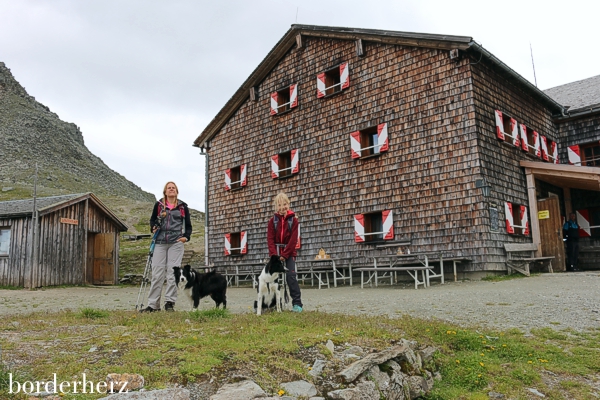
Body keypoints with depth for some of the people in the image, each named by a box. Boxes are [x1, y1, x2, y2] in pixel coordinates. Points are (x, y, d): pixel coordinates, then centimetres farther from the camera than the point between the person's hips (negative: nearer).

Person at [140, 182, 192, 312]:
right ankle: (153, 304, 6)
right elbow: (152, 219, 20)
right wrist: (154, 228, 0)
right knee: (157, 273, 1)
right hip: (160, 242, 1)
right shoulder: (159, 205, 10)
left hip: (176, 243, -1)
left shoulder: (182, 207, 8)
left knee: (172, 272, -5)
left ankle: (170, 302, 0)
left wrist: (186, 237, -5)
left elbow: (188, 226, 11)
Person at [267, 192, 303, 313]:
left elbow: (293, 239, -7)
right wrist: (275, 255, -15)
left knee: (291, 276, -11)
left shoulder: (293, 220, -1)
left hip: (289, 253, -2)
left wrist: (284, 255, -14)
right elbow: (270, 239, -2)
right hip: (275, 253, 2)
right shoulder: (273, 220, 5)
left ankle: (297, 303, -7)